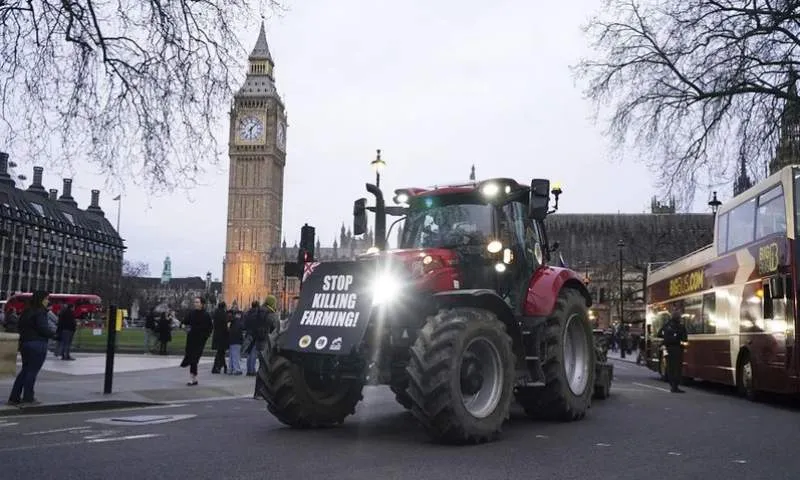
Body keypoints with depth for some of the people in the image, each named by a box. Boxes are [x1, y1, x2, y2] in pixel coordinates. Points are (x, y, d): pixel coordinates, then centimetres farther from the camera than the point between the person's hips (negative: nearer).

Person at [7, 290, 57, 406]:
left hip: (24, 343, 8)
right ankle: (28, 397, 6)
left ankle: (14, 397, 14)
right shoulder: (40, 312, -16)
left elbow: (20, 326, 16)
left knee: (25, 370, 15)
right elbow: (43, 328, -19)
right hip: (38, 344, -8)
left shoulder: (26, 311, 11)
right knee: (32, 371, 0)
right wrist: (53, 332, -2)